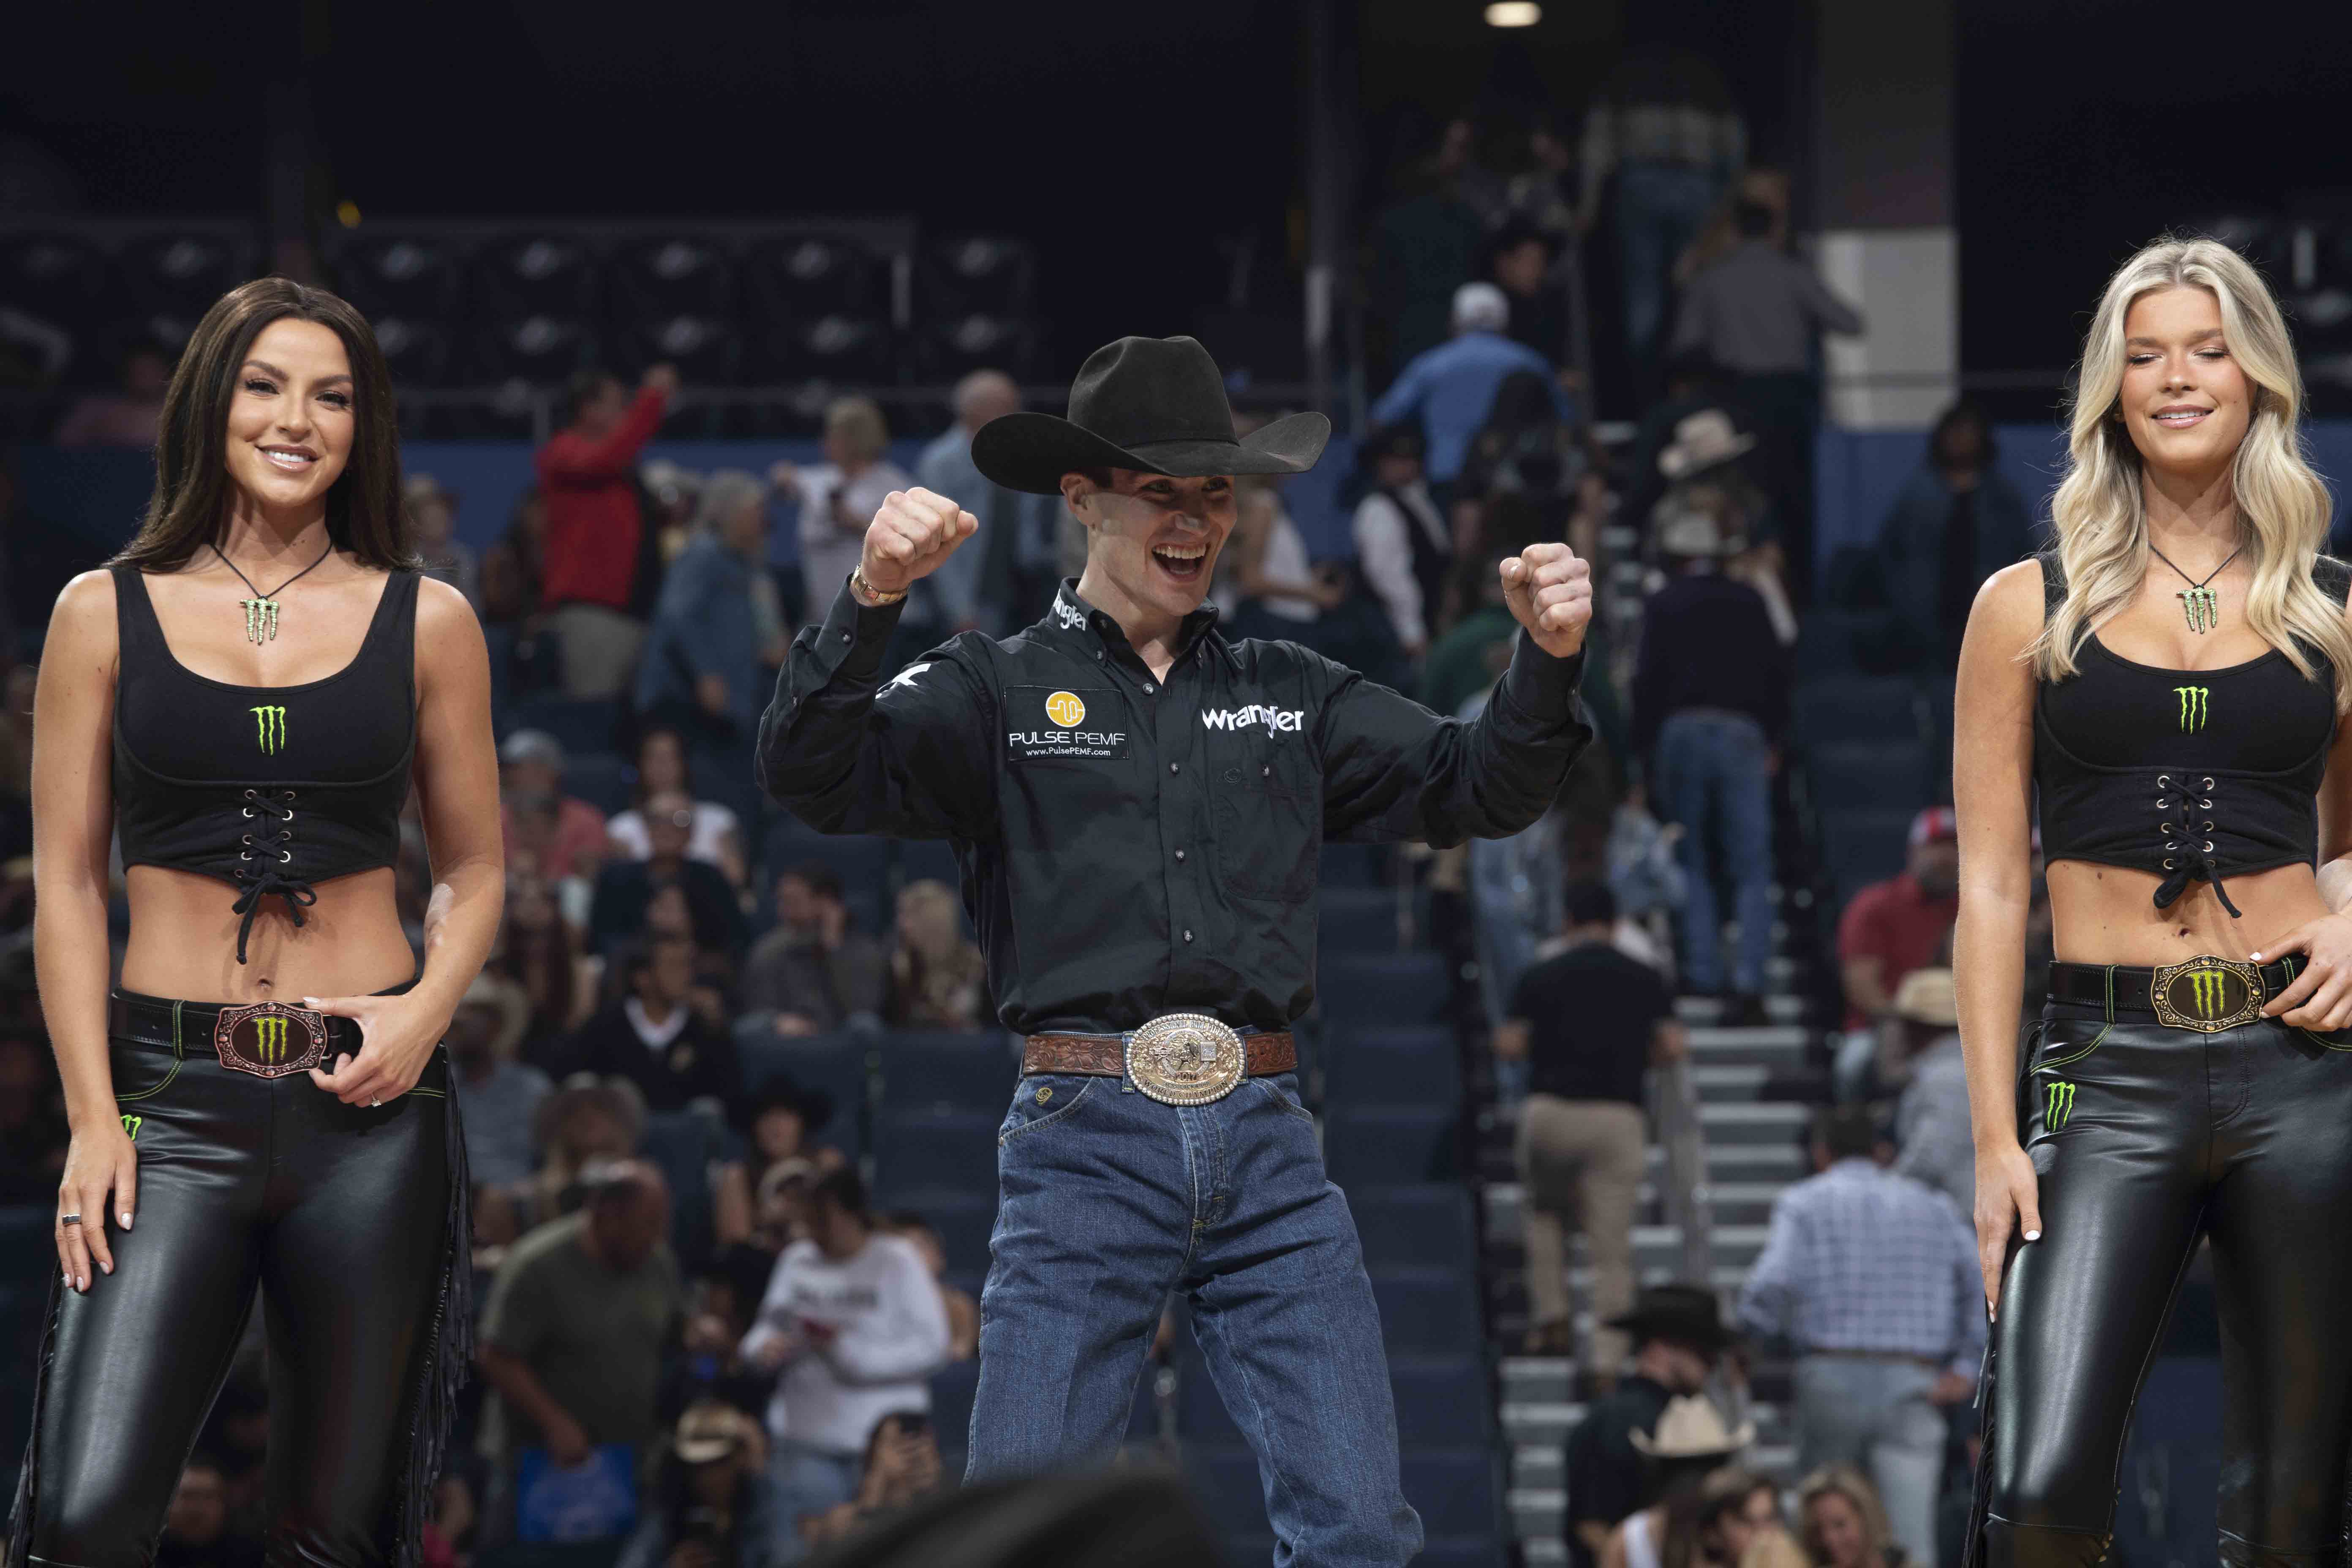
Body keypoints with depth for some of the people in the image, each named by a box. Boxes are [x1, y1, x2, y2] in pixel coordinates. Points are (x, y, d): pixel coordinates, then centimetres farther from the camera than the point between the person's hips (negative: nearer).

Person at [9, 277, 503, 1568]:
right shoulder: (108, 613, 5)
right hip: (174, 1092, -1)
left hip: (367, 1097, 1)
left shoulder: (426, 623, 7)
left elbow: (474, 868, 14)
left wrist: (429, 1006, -6)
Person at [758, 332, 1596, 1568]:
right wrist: (869, 600, -23)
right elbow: (812, 778, -7)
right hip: (1085, 1141, -3)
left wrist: (1547, 663, -5)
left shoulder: (1290, 696, 18)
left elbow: (1477, 788, 14)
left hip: (1266, 1142, 3)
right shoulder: (996, 692, 7)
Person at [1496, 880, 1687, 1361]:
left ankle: (1550, 1317, 12)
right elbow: (1674, 1046, -1)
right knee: (1613, 1245, 2)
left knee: (1543, 1212, 26)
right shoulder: (1643, 979, 5)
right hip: (1618, 1117, 0)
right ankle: (1609, 1356, -4)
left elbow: (1509, 1046, -2)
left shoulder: (1540, 977, 2)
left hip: (1551, 1109, 0)